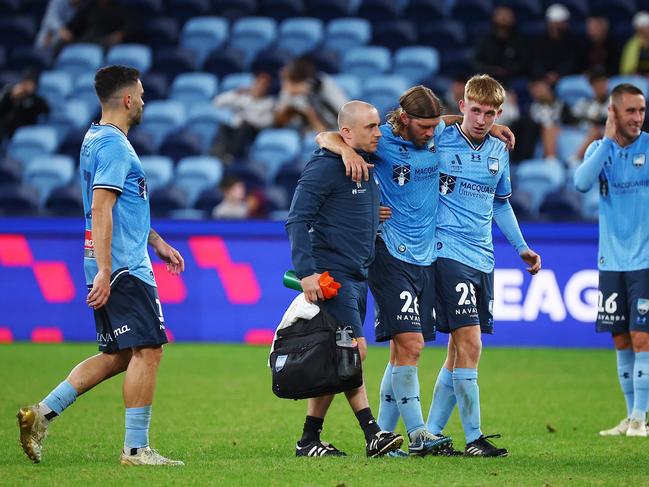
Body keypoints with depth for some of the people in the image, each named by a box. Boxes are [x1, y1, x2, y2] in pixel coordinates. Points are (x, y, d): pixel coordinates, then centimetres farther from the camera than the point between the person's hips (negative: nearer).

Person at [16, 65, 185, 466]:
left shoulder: (98, 140, 19)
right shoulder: (114, 146, -13)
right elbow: (101, 211, -21)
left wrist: (158, 243, 31)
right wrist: (104, 271, -25)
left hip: (113, 270, 10)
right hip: (125, 268, -10)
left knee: (118, 356, 12)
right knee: (147, 350, -8)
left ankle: (42, 414, 8)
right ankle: (136, 448, -6)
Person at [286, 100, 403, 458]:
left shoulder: (367, 164, 14)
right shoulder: (325, 167, -12)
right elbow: (297, 220, -16)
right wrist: (306, 272, -22)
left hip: (357, 277, 9)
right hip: (332, 275, -9)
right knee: (353, 350, -13)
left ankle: (310, 440, 10)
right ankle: (372, 435, -12)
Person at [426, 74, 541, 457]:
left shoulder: (499, 151, 12)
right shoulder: (438, 142, -6)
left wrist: (521, 247, 25)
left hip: (483, 258, 7)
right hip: (449, 251, -7)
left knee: (461, 347, 8)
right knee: (470, 344, -12)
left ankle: (431, 434, 15)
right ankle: (474, 438, -7)